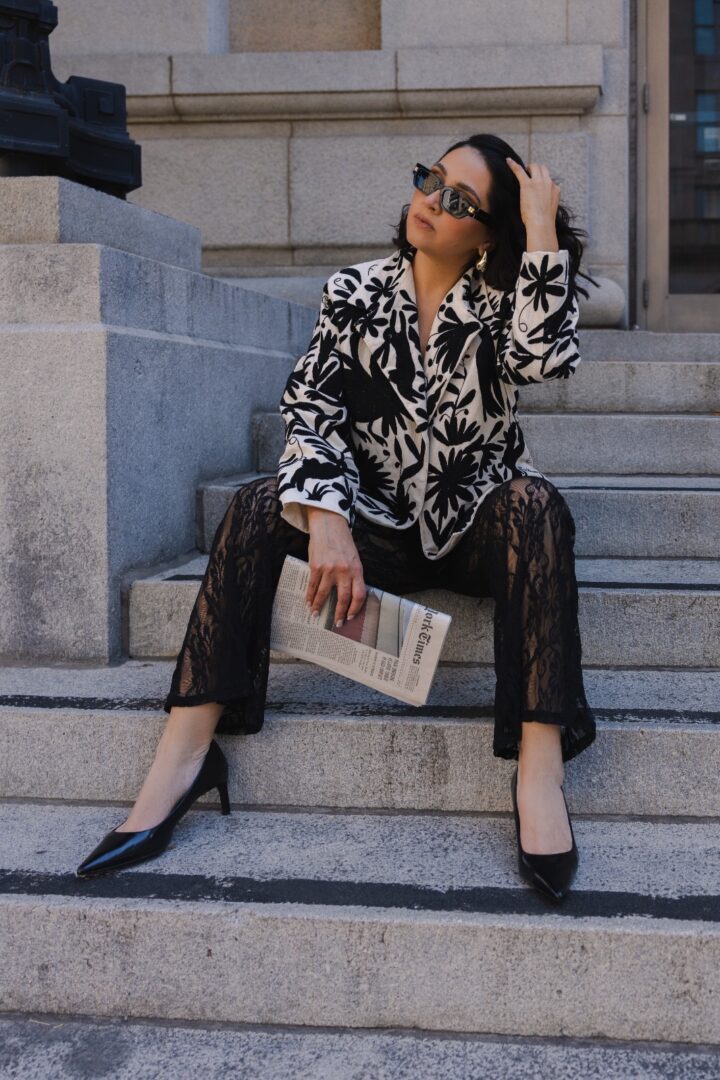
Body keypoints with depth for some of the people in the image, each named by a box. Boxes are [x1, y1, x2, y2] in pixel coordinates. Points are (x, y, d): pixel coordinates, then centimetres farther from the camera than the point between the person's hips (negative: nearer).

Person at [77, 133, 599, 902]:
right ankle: (185, 752, -31)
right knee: (260, 506, -25)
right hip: (374, 529, 1)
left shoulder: (500, 303, 1)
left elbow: (546, 357, -23)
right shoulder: (356, 293, 2)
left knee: (533, 502, -33)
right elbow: (309, 409, -10)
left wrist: (543, 229, -17)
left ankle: (540, 766, -40)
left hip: (472, 530, -1)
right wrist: (327, 521, -27)